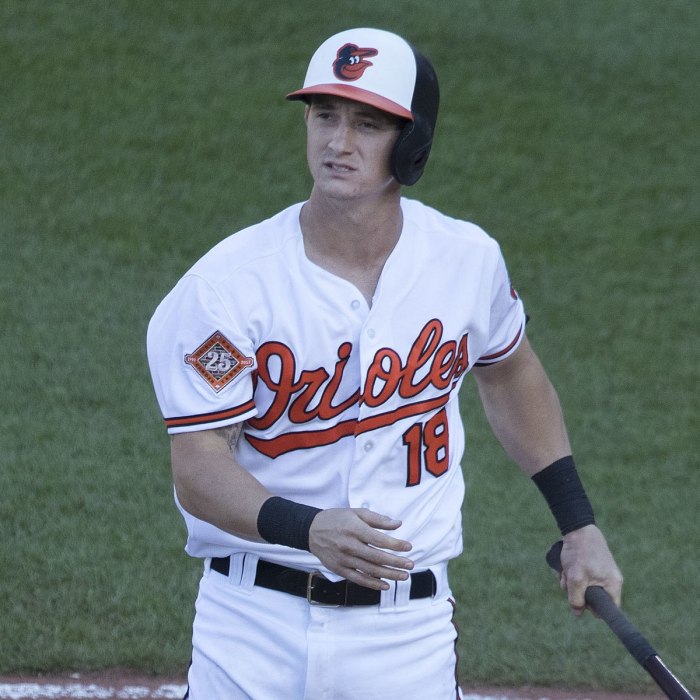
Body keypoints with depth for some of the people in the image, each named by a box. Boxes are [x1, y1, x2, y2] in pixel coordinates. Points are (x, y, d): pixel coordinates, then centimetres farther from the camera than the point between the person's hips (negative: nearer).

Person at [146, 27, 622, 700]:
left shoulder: (465, 259, 0)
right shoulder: (228, 286, -11)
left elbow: (508, 372, 20)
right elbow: (198, 467, -15)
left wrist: (578, 525, 20)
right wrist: (308, 528, -33)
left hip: (405, 636, 2)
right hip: (251, 627, -2)